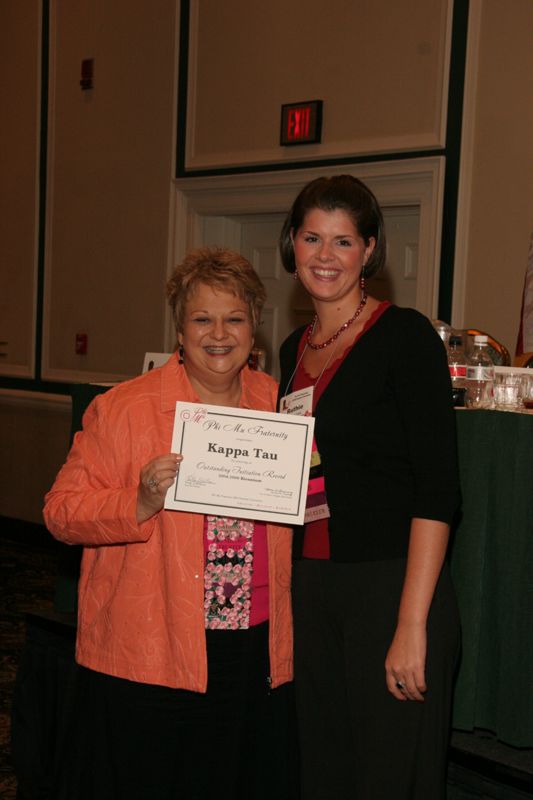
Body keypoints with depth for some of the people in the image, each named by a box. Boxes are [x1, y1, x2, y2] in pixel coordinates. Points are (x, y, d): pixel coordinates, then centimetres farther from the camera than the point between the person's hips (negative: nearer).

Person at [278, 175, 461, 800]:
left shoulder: (405, 337, -9)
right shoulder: (294, 349, 11)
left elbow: (437, 488, -15)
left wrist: (412, 624, -20)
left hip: (391, 585, -6)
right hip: (309, 589, 6)